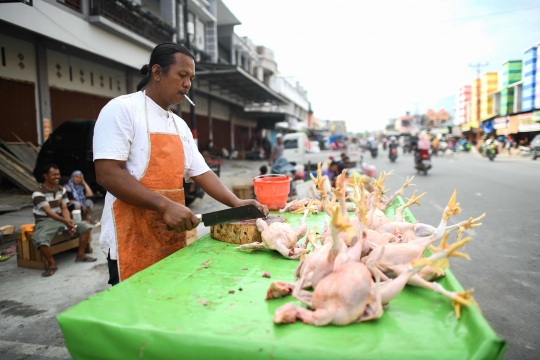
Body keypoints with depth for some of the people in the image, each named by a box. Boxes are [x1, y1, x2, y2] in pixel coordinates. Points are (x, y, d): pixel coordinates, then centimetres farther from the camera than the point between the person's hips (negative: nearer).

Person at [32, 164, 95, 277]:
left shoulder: (61, 190, 4)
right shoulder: (38, 193, -17)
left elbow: (64, 209, -1)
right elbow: (48, 212, -28)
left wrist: (69, 222, -21)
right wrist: (64, 221, -45)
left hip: (61, 219, 6)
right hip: (45, 222, -6)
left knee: (86, 227, -9)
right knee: (40, 240, -37)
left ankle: (80, 255, 4)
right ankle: (52, 264, -14)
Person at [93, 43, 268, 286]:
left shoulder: (180, 125, 13)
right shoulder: (121, 109, -10)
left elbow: (200, 173, 12)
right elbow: (107, 174, -19)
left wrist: (236, 203, 0)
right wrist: (164, 206, -26)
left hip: (173, 239, 7)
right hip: (133, 242, -7)